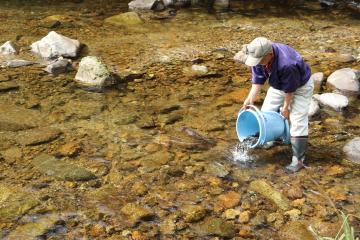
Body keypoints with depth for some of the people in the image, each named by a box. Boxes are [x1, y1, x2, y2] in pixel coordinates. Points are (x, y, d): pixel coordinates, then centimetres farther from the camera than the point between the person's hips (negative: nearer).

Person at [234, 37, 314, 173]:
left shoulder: (287, 64, -44)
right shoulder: (259, 55, -23)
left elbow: (290, 88, -28)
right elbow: (258, 78, -11)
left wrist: (286, 106, -15)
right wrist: (251, 98, -18)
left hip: (300, 87, -7)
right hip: (279, 85, 7)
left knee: (297, 122, -13)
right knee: (266, 112, 7)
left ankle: (298, 160, -7)